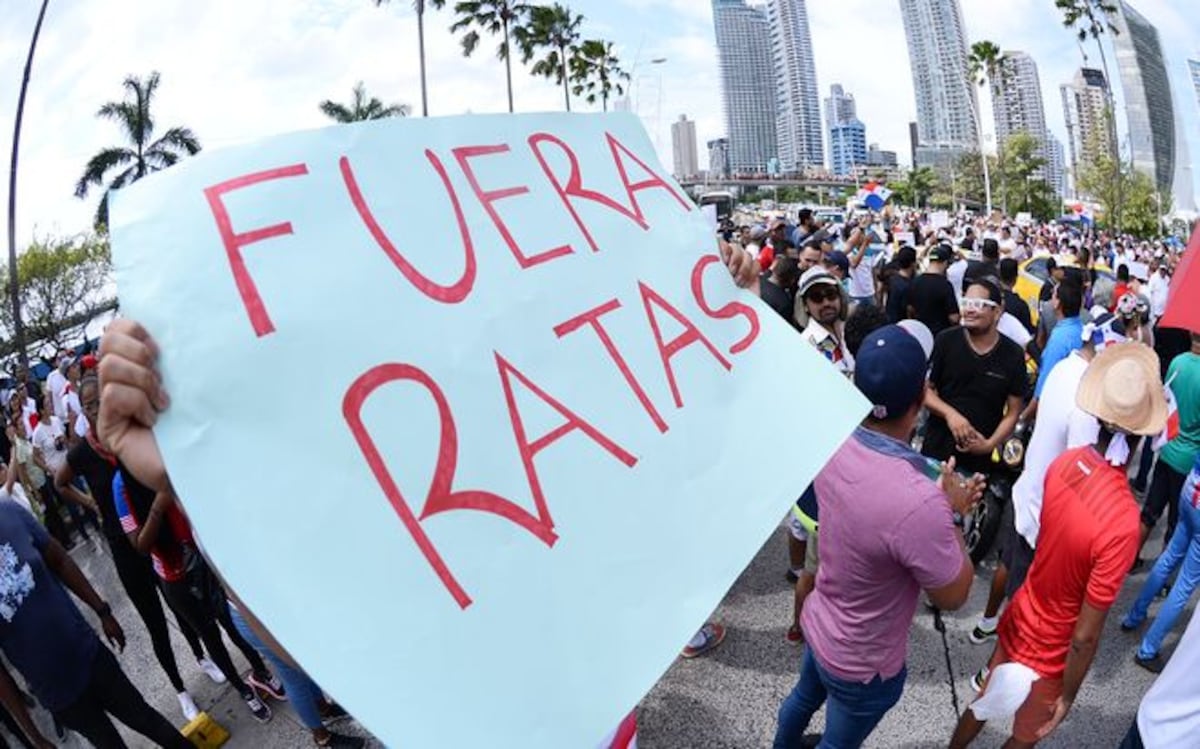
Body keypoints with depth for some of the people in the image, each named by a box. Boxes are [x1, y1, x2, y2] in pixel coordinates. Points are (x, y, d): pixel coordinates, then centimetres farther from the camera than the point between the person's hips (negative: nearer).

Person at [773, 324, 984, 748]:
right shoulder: (919, 504, -41)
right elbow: (952, 596, -21)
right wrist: (951, 513, -11)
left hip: (819, 625, 7)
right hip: (862, 663, -6)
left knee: (804, 698, 35)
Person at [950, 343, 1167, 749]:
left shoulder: (1064, 463, -17)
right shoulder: (1122, 522, -35)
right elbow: (1085, 635, -24)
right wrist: (1067, 696, -11)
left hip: (1019, 619, 5)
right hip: (1049, 651, -5)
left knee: (983, 704, 29)